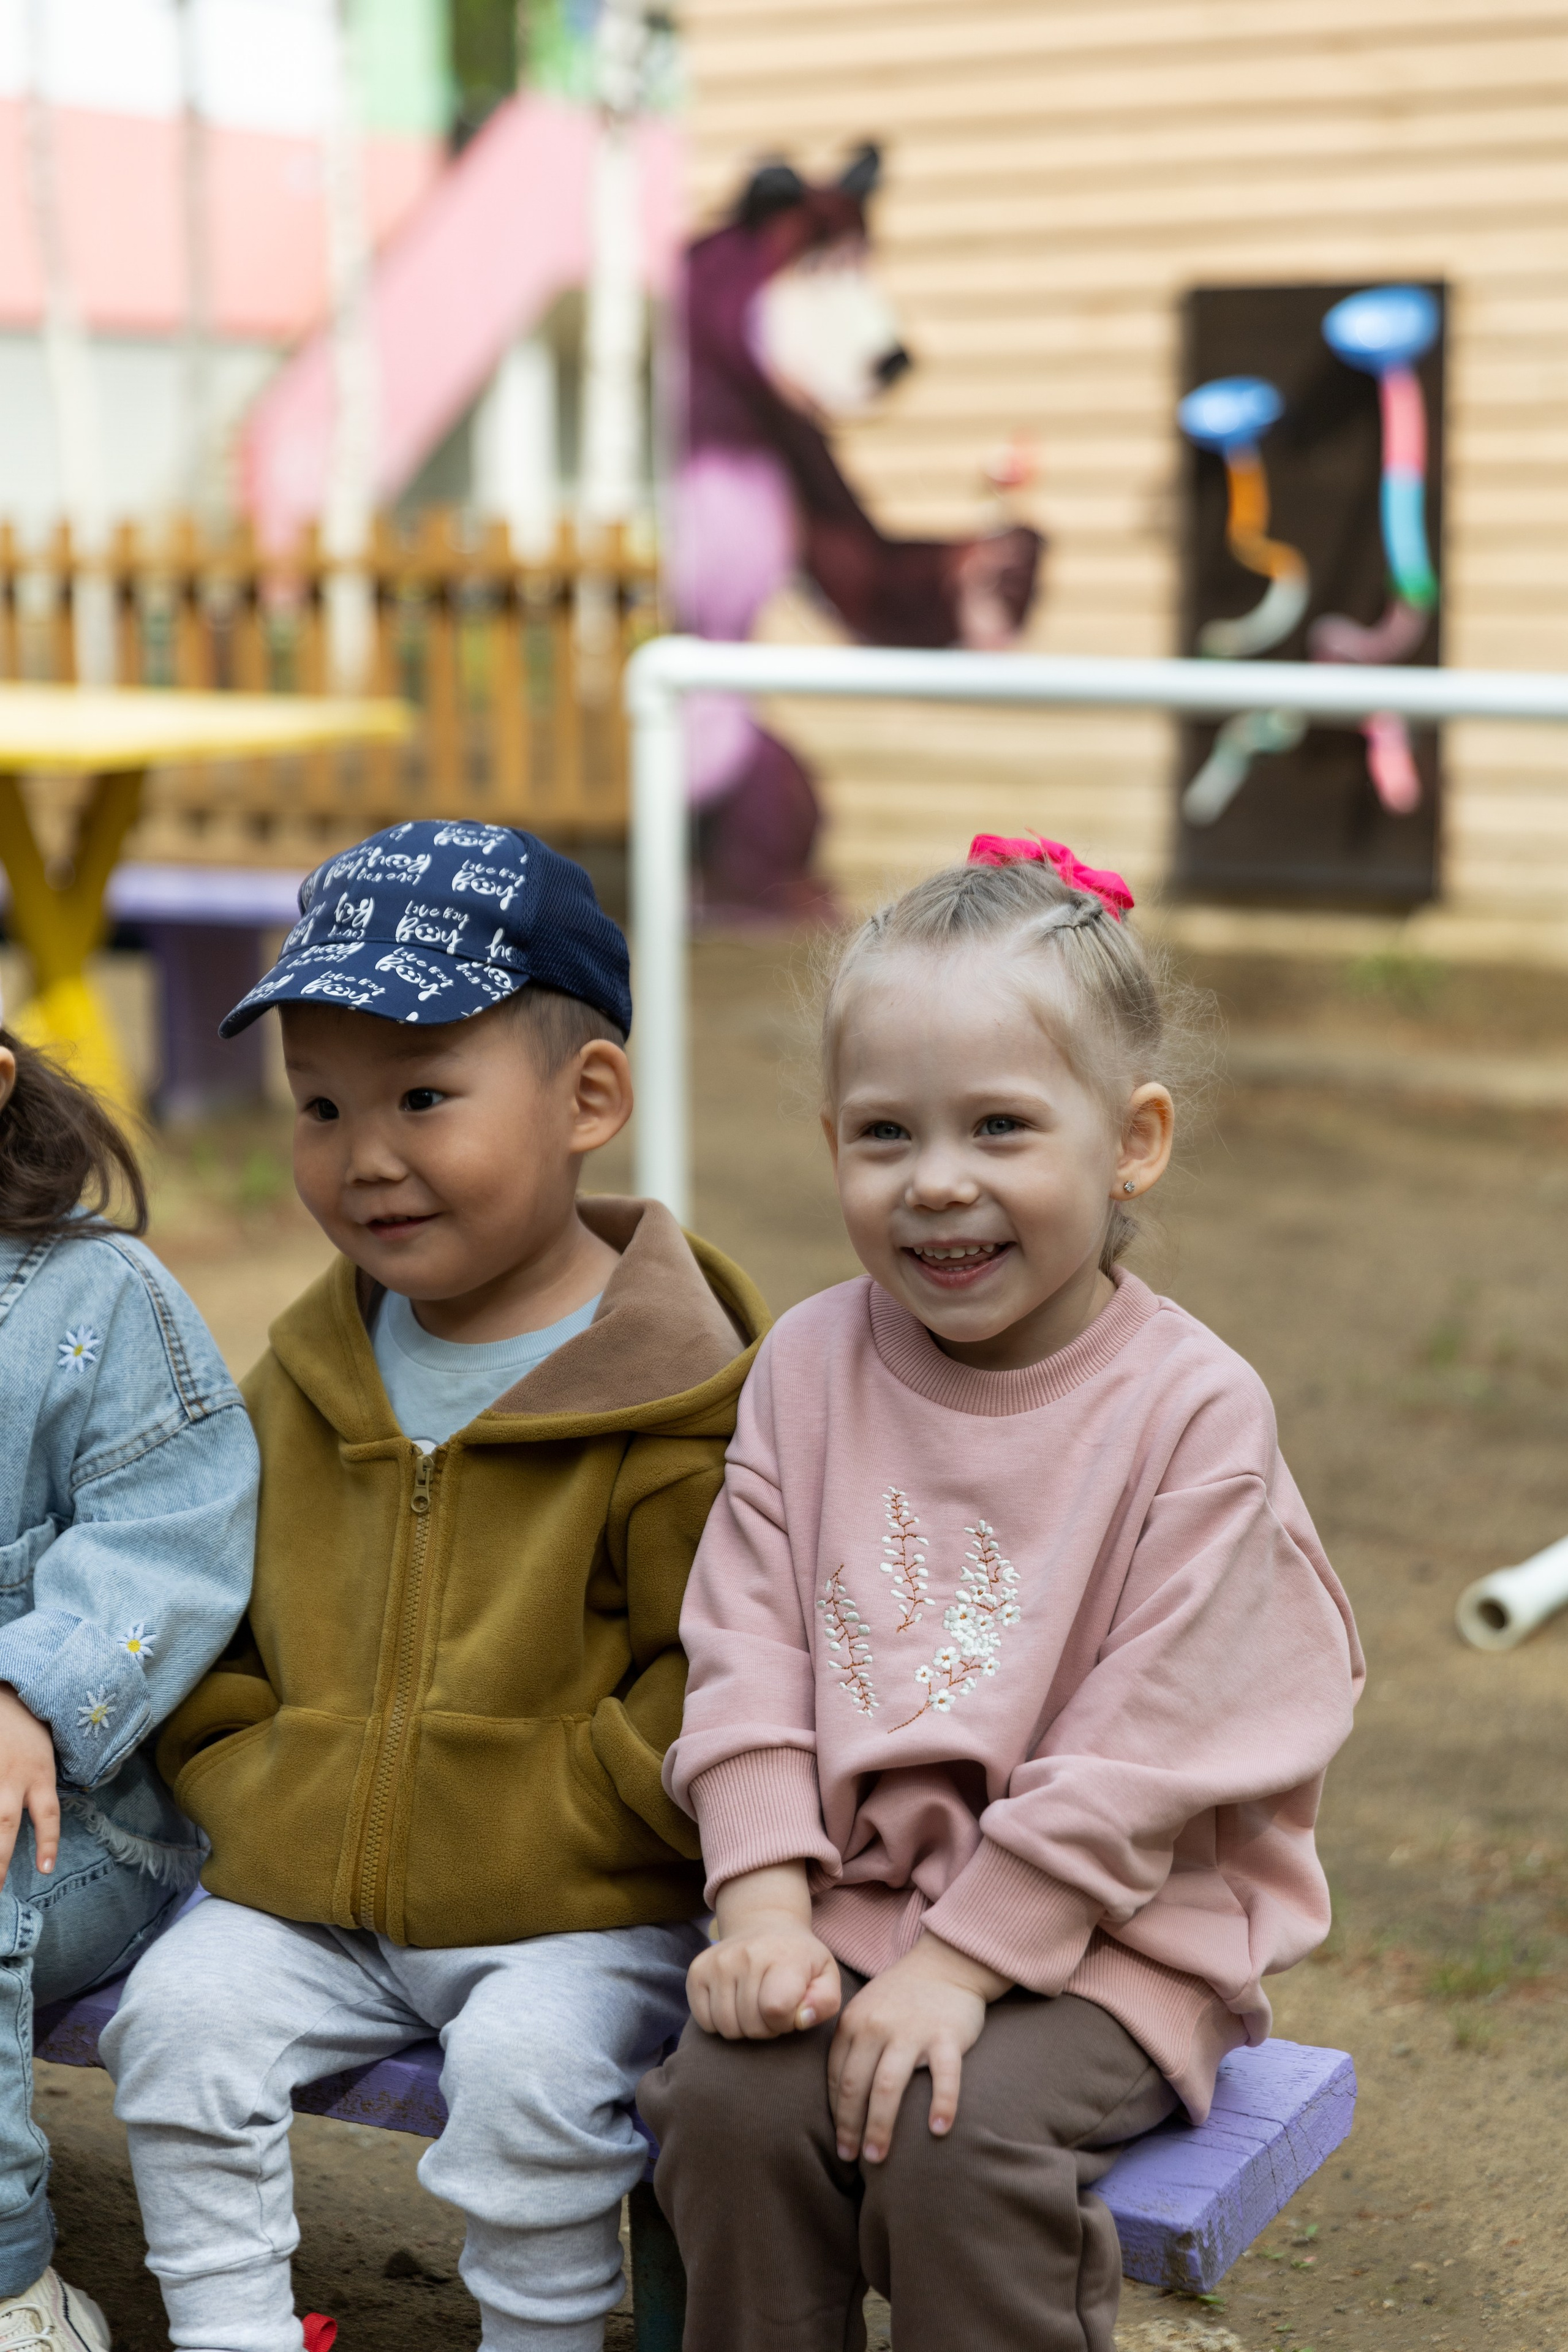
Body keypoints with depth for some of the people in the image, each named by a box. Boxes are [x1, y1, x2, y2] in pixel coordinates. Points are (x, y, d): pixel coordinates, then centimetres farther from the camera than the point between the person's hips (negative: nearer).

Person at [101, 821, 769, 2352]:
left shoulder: (672, 1401, -13)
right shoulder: (312, 1367, 7)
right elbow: (217, 1611, 15)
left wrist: (515, 1838, -16)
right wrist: (255, 1804, 1)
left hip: (583, 1910, -5)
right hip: (310, 1894, 5)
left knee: (528, 2065, -27)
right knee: (178, 2015, -12)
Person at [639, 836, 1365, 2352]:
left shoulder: (1193, 1412, -11)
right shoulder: (808, 1366, 2)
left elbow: (1142, 1757, -14)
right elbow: (746, 1660, 0)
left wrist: (962, 1958, -18)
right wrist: (766, 1901, -12)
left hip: (1104, 1929, -4)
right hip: (851, 1899, 4)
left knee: (955, 2140, -27)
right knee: (729, 2102, -20)